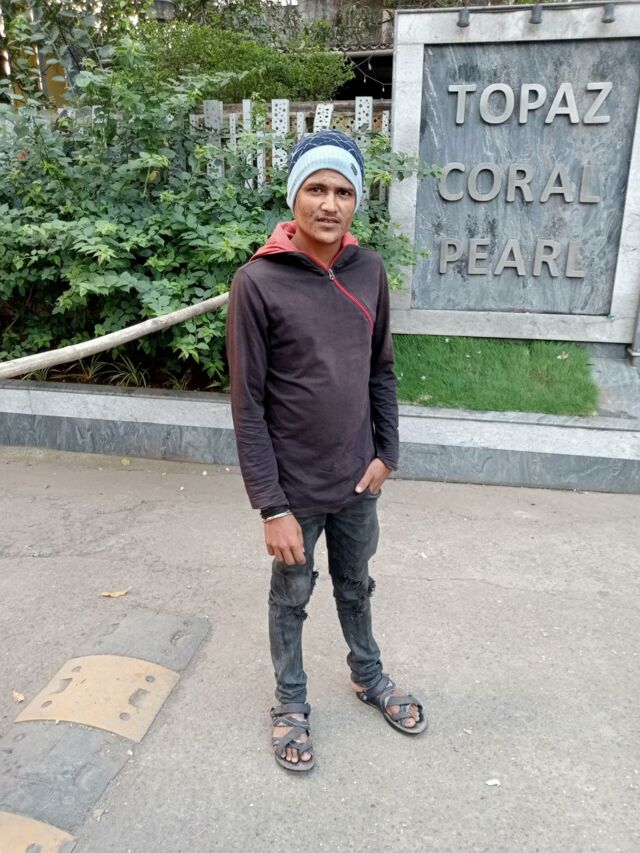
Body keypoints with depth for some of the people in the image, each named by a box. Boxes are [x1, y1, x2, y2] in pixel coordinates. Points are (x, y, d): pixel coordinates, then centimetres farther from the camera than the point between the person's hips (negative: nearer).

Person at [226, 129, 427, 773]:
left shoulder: (368, 270, -2)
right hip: (295, 485, -4)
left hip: (357, 479, 4)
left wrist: (385, 452, 2)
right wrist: (272, 507, -17)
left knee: (356, 586, 24)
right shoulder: (257, 282, -17)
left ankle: (368, 677, 50)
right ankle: (291, 702, 42)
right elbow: (248, 406, -16)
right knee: (292, 597, 18)